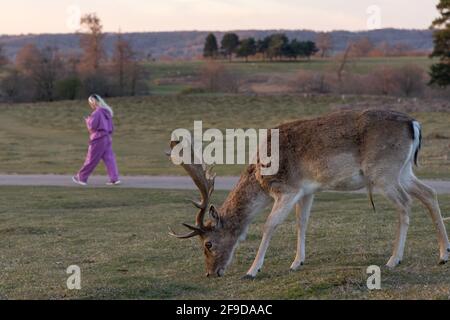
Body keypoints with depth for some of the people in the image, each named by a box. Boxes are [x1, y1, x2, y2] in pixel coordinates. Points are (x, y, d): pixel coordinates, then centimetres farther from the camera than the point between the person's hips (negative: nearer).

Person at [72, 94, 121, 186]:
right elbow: (112, 127, 15)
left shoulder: (96, 113, -13)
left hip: (98, 139, -7)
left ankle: (81, 178, 13)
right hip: (108, 138, 7)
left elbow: (92, 126, -15)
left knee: (91, 160, 2)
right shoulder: (107, 112, 12)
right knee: (109, 158, 2)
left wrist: (88, 120, 3)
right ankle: (114, 178, -8)